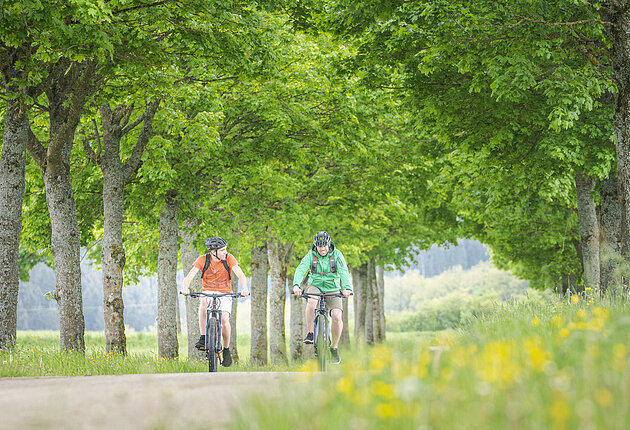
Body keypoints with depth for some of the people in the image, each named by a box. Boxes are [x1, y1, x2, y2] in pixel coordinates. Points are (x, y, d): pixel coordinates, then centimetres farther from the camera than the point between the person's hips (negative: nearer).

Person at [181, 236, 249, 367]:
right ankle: (203, 338, -30)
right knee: (203, 302, -36)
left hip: (225, 294, 0)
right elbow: (189, 276, -19)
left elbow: (240, 275, -20)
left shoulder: (229, 258, -11)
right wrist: (185, 288, -40)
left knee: (224, 319, -23)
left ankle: (226, 349, 1)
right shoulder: (203, 260, -11)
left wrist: (244, 289, -40)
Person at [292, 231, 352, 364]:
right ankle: (310, 333, -21)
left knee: (337, 316, -21)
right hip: (315, 286, 0)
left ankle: (334, 347, 0)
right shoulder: (311, 255, -8)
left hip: (332, 289, 0)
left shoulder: (336, 254, -9)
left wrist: (347, 288, -41)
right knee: (311, 301, -36)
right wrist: (296, 285, -42)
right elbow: (300, 270, -22)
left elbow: (344, 272, -23)